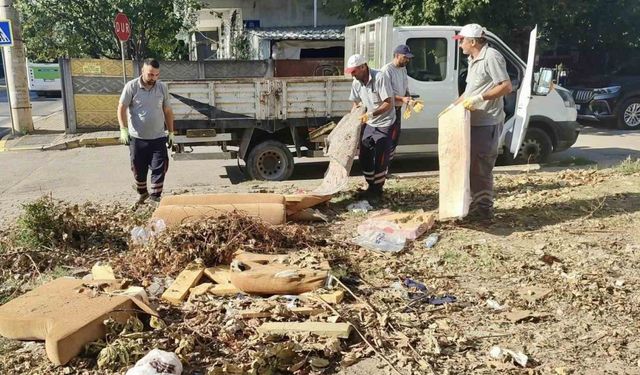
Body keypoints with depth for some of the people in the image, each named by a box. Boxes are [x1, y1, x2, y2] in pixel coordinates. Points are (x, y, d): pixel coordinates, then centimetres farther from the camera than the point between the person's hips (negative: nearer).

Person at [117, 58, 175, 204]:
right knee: (139, 169, 12)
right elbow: (122, 109, -5)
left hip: (158, 137, 1)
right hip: (137, 138, -1)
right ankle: (142, 193, 34)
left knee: (159, 168, -3)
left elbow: (167, 111, 9)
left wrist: (171, 132, 9)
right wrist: (123, 130, -16)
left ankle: (155, 196, 9)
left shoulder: (162, 87, 2)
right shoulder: (131, 87, -7)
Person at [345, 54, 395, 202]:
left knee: (380, 160, -4)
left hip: (384, 124, -7)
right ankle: (371, 187, 25)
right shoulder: (356, 83, -3)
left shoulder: (380, 78, -23)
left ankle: (377, 191, 11)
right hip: (368, 124, 7)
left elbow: (389, 104, -24)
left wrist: (370, 114, -33)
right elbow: (356, 103, 10)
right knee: (364, 157, 9)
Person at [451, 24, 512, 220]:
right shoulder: (473, 60, 17)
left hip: (487, 123, -10)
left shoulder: (491, 57, -13)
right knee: (472, 165, 15)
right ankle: (476, 205, 26)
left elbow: (506, 86, -20)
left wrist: (480, 98, -25)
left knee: (481, 168, -4)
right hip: (474, 122, 10)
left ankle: (484, 209, 6)